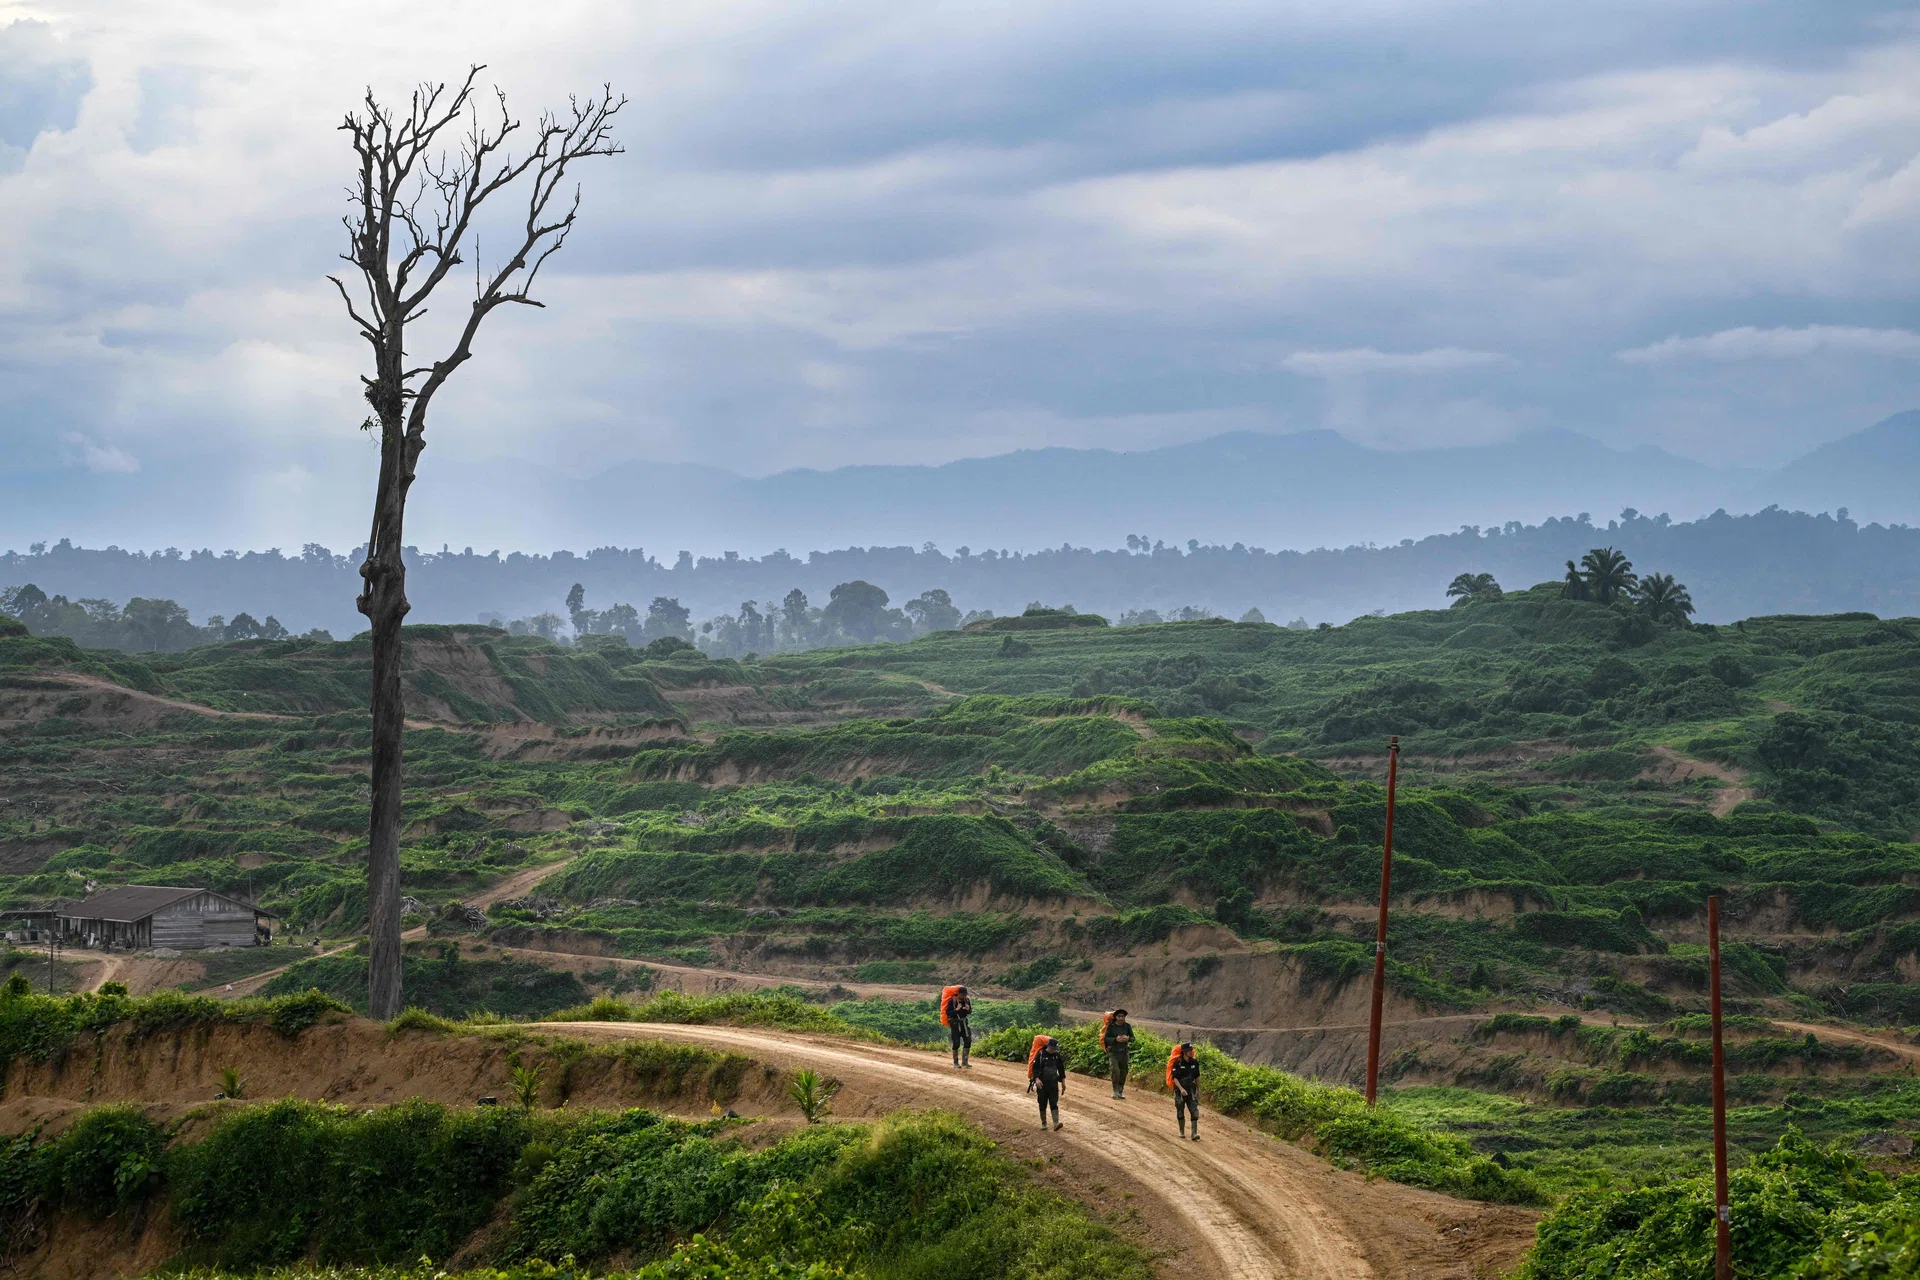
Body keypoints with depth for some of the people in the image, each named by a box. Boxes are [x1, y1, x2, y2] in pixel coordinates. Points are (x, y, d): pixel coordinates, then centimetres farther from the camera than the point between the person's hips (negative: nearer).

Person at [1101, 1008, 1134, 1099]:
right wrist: (1115, 1039, -24)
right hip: (1113, 1052, -3)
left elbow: (1133, 1038, 5)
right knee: (1115, 1071, -17)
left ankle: (1121, 1092, 20)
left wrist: (1127, 1038, -18)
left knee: (1123, 1074, 6)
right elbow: (1106, 1039, -8)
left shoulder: (1127, 1026, 2)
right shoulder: (1111, 1026, -6)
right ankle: (1115, 1090, -1)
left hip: (1124, 1052, 3)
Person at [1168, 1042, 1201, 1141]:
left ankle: (1194, 1134, -14)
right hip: (1179, 1090, -3)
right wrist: (1181, 1089, -24)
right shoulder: (1177, 1063, -10)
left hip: (1191, 1089, 3)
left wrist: (1198, 1090, 16)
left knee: (1195, 1112, -10)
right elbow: (1174, 1077, -12)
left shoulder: (1195, 1062, 2)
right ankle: (1182, 1132, 24)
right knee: (1180, 1112, 7)